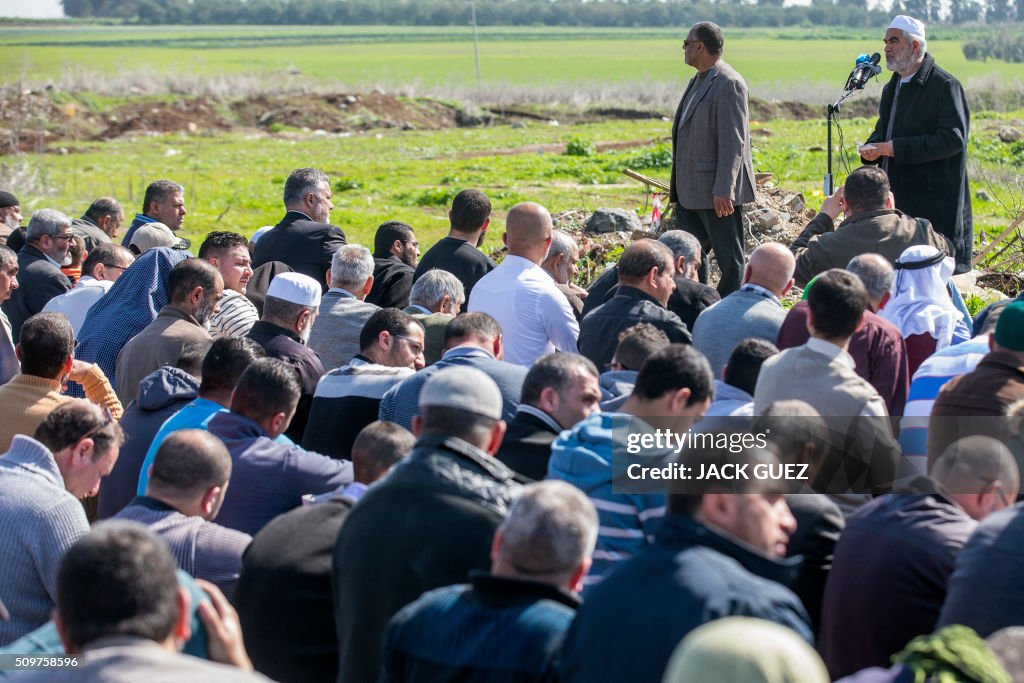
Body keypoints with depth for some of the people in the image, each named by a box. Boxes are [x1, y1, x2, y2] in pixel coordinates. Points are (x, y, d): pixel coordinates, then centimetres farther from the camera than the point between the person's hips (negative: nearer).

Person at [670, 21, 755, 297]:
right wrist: (677, 186, 18)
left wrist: (723, 190, -23)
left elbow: (733, 141, -19)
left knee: (729, 259, -1)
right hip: (691, 191, 10)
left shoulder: (728, 83, -14)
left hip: (717, 191, -10)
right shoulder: (698, 82, 15)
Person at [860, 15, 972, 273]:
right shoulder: (892, 88, 17)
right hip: (895, 198, 8)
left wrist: (894, 148, -21)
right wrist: (872, 148, 2)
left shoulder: (945, 85, -11)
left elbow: (954, 138, -20)